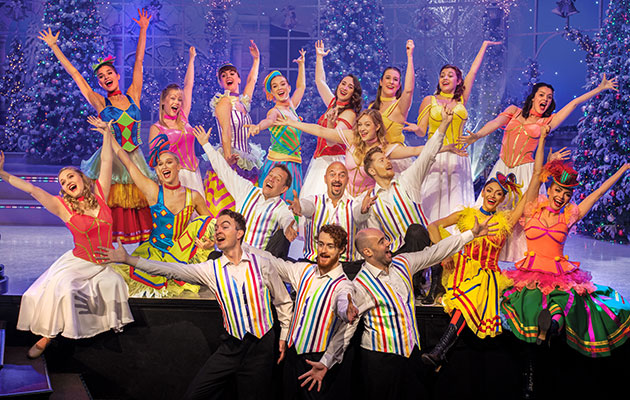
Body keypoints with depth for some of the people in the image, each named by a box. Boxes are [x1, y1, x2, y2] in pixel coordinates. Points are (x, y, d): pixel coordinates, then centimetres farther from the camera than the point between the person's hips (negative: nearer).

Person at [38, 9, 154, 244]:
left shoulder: (132, 96, 9)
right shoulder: (100, 103, 5)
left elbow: (139, 61, 11)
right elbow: (74, 73, 9)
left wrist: (143, 30, 14)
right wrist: (54, 46, 13)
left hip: (134, 160, 2)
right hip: (109, 160, -1)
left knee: (137, 209, 2)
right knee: (110, 212, -4)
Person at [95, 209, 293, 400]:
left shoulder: (261, 264, -1)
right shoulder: (212, 269, 1)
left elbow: (283, 302, 9)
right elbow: (172, 270, -7)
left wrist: (284, 337, 5)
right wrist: (129, 259, -14)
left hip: (261, 346, -2)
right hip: (231, 346, 2)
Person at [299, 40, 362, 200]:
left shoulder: (349, 114, -10)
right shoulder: (333, 104, 12)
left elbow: (332, 141, -21)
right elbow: (320, 80, 28)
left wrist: (330, 123, -39)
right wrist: (319, 57, 31)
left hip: (333, 163, -8)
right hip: (319, 161, 8)